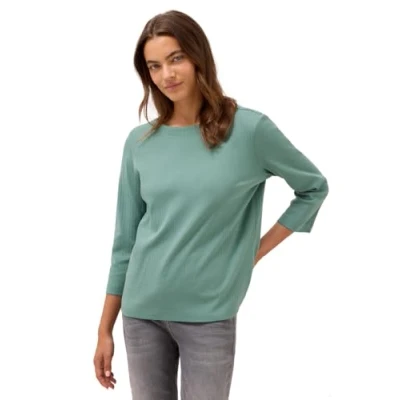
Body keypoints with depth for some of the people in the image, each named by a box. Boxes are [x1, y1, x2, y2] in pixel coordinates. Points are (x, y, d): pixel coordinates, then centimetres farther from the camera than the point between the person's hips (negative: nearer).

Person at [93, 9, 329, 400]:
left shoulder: (250, 129, -7)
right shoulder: (139, 142, 2)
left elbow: (314, 188, 6)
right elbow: (124, 241, 6)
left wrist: (257, 250, 0)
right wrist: (105, 329, 7)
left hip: (208, 314, -3)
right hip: (141, 311, 3)